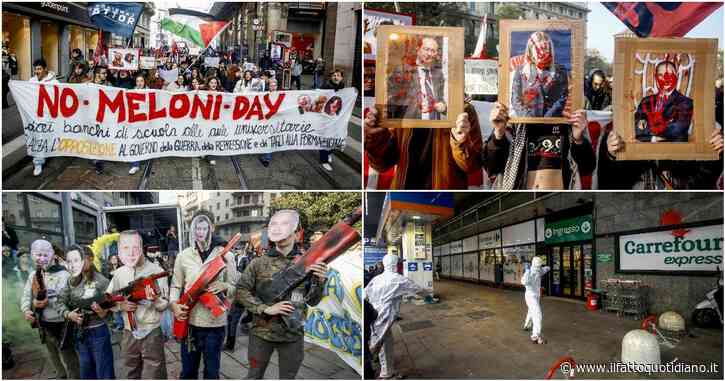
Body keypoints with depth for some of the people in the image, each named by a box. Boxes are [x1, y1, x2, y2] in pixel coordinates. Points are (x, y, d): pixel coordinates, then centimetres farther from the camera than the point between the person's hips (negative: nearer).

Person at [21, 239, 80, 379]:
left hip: (61, 325, -7)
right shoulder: (33, 275, 9)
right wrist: (27, 310, -13)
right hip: (44, 325, 7)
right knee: (55, 360, 25)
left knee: (69, 360, 0)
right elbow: (26, 296, 7)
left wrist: (48, 302, -34)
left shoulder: (62, 274, -14)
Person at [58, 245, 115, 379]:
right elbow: (61, 302, 7)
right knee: (86, 374, 19)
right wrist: (68, 314, -11)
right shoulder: (71, 282, 3)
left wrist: (102, 311, -30)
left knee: (104, 374, 2)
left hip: (98, 332, -6)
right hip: (79, 333, 6)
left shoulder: (100, 281, -14)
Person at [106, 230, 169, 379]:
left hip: (151, 333, -4)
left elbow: (164, 305, -8)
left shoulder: (156, 271, -11)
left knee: (153, 376, 2)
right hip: (129, 334, 4)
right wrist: (120, 305, -12)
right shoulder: (119, 273, -1)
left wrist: (155, 299, -29)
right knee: (132, 376, 19)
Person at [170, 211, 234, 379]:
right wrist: (174, 305, -10)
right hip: (189, 321, 1)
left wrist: (223, 286, -19)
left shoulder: (224, 254, -1)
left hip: (215, 322, -1)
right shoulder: (183, 255, 3)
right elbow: (176, 286, 9)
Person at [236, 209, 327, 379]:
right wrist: (266, 309, -16)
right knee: (254, 376, 13)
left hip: (293, 335, 1)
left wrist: (320, 281, -16)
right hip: (261, 332, -1)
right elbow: (241, 290, -4)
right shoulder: (259, 263, -3)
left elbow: (313, 301, 4)